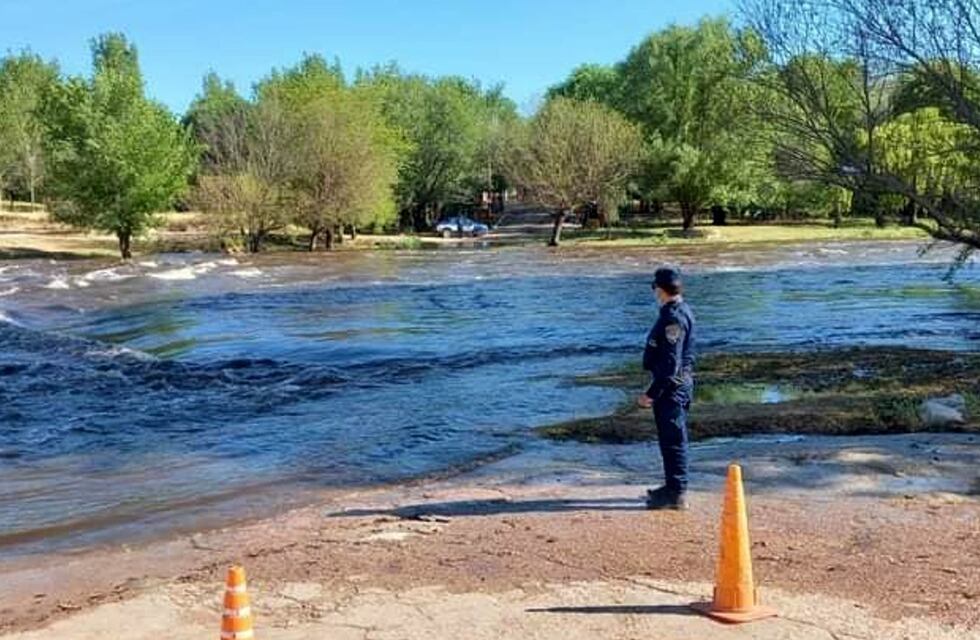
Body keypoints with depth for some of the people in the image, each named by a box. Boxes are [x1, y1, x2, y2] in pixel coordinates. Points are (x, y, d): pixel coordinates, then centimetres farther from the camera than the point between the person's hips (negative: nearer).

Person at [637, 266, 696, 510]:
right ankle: (673, 487, 30)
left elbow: (670, 363, -24)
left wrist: (652, 393, -22)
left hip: (672, 386, -10)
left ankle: (677, 494, 4)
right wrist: (655, 391, 20)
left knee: (673, 439, -3)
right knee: (671, 438, 18)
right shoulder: (681, 311, 12)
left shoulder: (673, 318, -20)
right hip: (679, 383, 10)